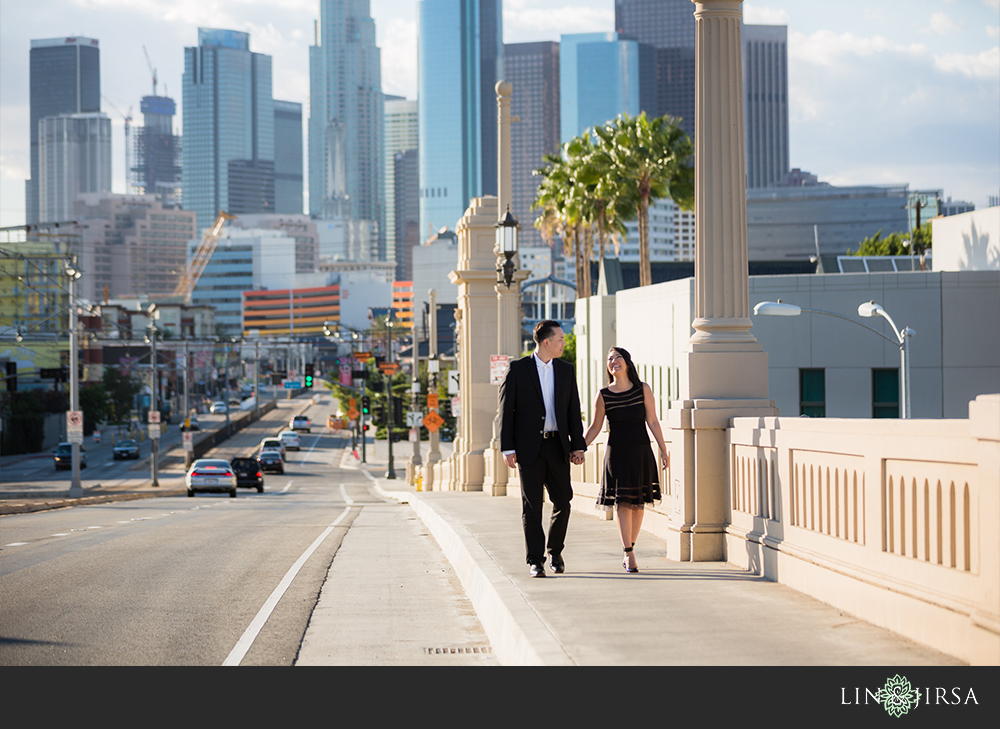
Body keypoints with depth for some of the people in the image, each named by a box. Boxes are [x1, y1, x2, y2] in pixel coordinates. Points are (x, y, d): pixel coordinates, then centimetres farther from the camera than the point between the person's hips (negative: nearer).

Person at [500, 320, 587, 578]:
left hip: (557, 446, 3)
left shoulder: (566, 370, 11)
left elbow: (573, 411, 11)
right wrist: (507, 448, -8)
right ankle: (535, 561, 2)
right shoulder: (518, 368, -1)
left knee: (563, 501, 2)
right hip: (529, 447, -3)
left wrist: (578, 446, 3)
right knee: (532, 506, -2)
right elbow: (506, 409, -2)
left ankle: (555, 551, 23)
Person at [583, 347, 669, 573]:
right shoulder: (604, 396, -1)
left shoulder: (643, 389, 1)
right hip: (617, 453, -1)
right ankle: (629, 555, -2)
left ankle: (628, 551, 16)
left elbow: (652, 422, 3)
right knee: (623, 503, -6)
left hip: (641, 452, 1)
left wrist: (663, 449, 1)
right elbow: (595, 427, 5)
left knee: (638, 503, 4)